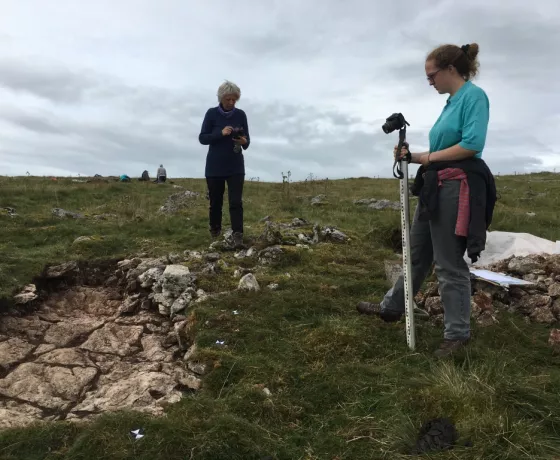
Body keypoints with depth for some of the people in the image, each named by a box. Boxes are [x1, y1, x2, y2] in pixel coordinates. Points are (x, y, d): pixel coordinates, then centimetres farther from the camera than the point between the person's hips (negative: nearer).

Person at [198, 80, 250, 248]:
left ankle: (238, 236, -12)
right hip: (215, 167, 0)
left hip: (236, 167, 1)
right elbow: (202, 138, -5)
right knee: (216, 202, 10)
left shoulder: (241, 114, 2)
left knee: (236, 202, -10)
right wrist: (221, 133, -20)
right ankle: (215, 234, 29)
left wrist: (244, 142, -20)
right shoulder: (211, 113, -3)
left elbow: (247, 138, 4)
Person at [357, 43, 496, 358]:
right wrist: (414, 157, 1)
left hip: (458, 188, -9)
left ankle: (458, 334, 15)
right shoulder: (452, 101, 16)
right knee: (417, 253, 17)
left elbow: (472, 144, -20)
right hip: (435, 186, 9)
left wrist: (428, 157, -12)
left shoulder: (474, 95, -9)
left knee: (449, 264, 0)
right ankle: (392, 308, 32)